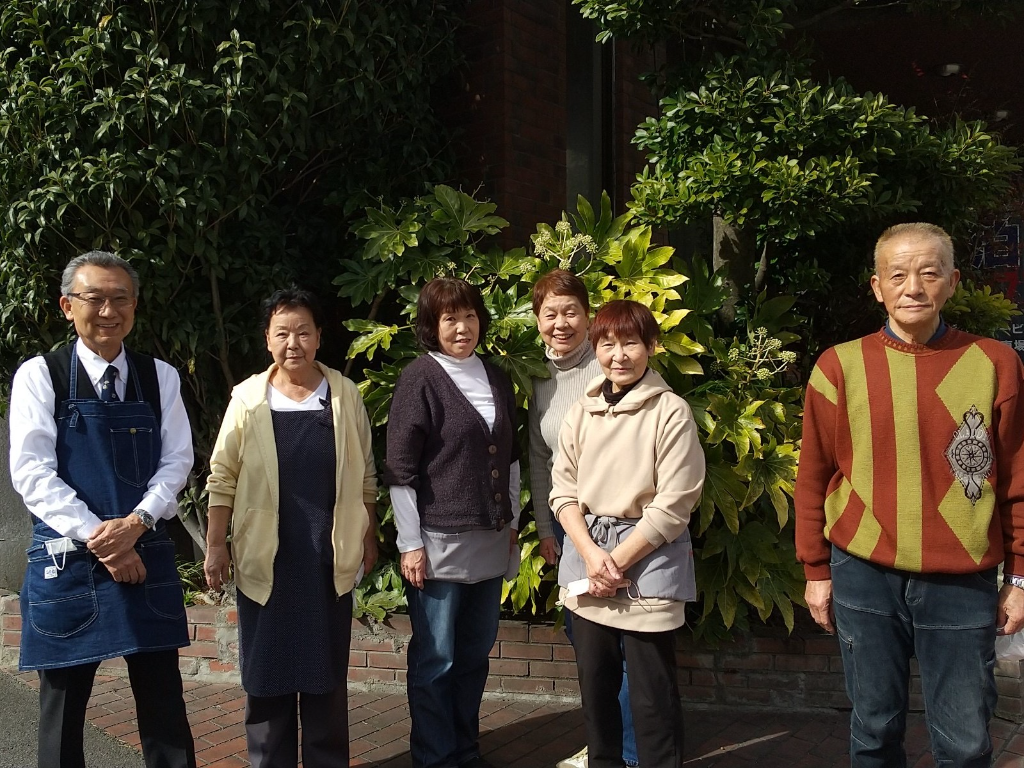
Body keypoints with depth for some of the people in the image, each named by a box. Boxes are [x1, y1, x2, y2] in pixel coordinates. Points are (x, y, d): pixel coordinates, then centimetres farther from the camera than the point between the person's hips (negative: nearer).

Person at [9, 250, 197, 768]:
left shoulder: (160, 378, 7)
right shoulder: (40, 375, -1)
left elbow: (176, 462, 3)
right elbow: (32, 473, -9)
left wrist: (136, 523, -14)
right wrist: (98, 539, -15)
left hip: (147, 556, 2)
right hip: (66, 558, -2)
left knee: (163, 705, 7)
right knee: (62, 708, 9)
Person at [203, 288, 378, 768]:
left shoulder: (345, 395, 1)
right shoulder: (248, 398, -2)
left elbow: (364, 474, 8)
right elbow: (223, 477, 1)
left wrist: (369, 537, 9)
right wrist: (216, 544, -3)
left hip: (329, 559, 1)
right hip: (266, 558, -1)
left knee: (327, 671, 10)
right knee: (267, 672, 7)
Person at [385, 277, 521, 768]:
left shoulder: (496, 378, 10)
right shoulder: (419, 378, -8)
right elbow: (400, 469, -10)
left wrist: (512, 522, 16)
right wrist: (410, 544, -12)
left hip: (491, 541, 6)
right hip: (439, 542, -6)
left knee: (475, 653, 14)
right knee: (435, 660, 4)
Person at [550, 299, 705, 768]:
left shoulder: (671, 412, -8)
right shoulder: (581, 412, 7)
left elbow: (672, 505, -11)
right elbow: (563, 490, 6)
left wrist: (617, 561, -12)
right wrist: (591, 554, -9)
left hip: (648, 559, -5)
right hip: (586, 555, 5)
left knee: (651, 693, 0)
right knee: (594, 682, 14)